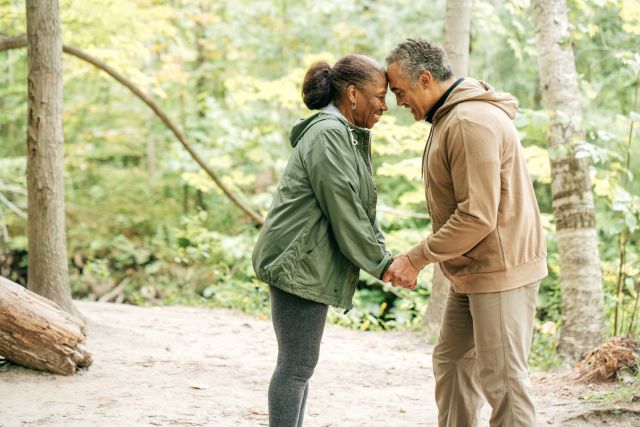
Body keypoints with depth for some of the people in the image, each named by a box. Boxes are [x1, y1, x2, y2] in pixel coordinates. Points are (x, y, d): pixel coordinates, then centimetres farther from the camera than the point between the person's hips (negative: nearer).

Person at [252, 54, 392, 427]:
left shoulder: (349, 137, 18)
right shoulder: (329, 135, -16)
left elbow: (362, 209, 17)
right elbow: (343, 211, -18)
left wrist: (384, 257, 5)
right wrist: (380, 264, -10)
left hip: (309, 265, 11)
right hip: (299, 264, -11)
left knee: (300, 364, 15)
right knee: (296, 365, -7)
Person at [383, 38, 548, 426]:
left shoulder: (471, 122, -21)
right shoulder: (450, 117, 13)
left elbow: (476, 217, -25)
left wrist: (417, 259, -17)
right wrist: (420, 260, 12)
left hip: (501, 269, -11)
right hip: (472, 273, 11)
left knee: (501, 378, -5)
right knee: (450, 361, 16)